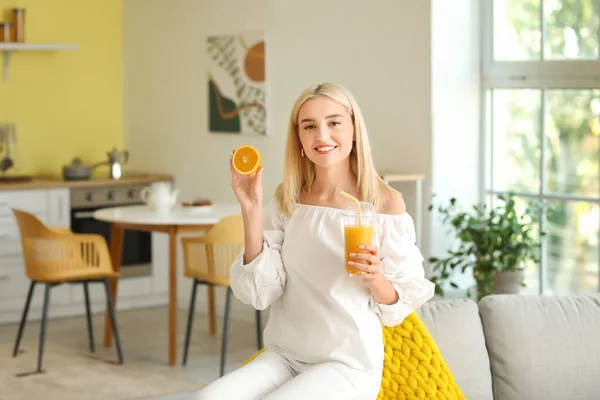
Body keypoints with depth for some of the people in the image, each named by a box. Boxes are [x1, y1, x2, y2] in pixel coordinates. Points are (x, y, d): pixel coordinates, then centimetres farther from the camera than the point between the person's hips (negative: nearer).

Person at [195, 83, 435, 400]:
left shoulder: (385, 203, -7)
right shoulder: (286, 201, 5)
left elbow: (401, 303, -2)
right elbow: (261, 292, -3)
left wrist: (375, 279, -24)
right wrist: (251, 209, -10)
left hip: (348, 363, -3)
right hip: (283, 355, 4)